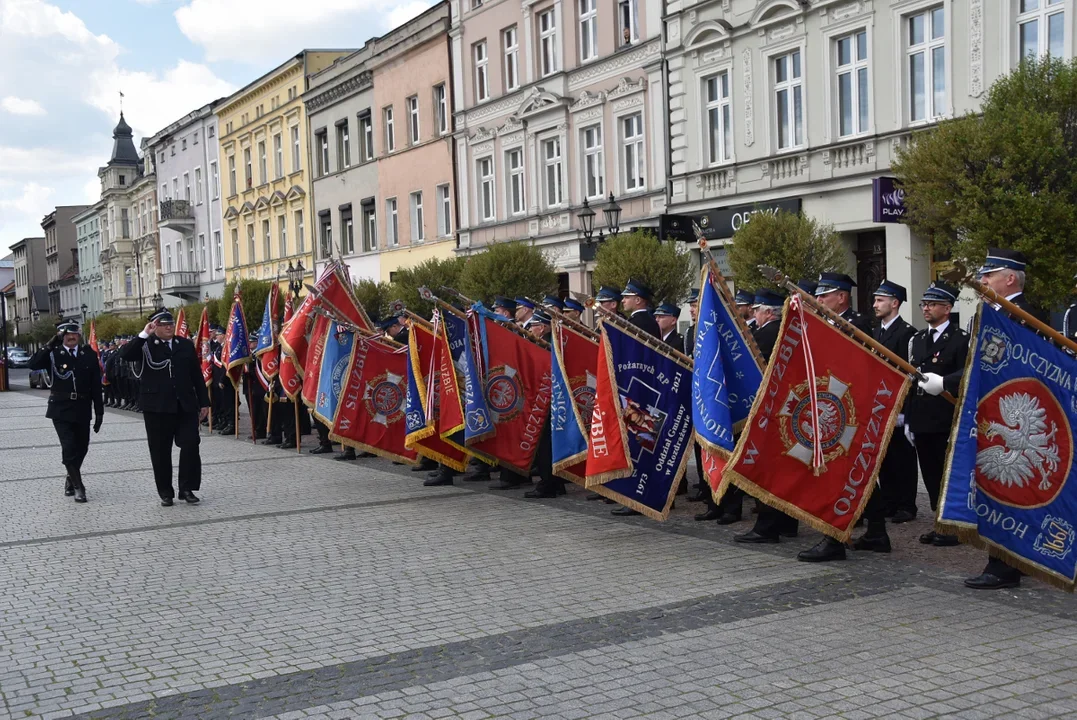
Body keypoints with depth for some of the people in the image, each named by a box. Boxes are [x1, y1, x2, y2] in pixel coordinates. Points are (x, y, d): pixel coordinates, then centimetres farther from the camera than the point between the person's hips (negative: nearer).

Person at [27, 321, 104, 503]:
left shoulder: (89, 354, 3)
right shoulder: (53, 354, -1)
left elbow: (96, 385, 3)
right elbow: (33, 365, -20)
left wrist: (99, 412, 1)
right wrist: (51, 345, -23)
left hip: (82, 410, 2)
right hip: (61, 409, -2)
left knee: (81, 447, 11)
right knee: (69, 448, -8)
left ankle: (71, 478, 34)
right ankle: (78, 486, 0)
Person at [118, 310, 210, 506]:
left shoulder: (186, 345, 10)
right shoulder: (145, 346, 0)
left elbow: (197, 375, 11)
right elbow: (125, 354, -20)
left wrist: (204, 401, 8)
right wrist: (144, 334, -21)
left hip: (185, 406, 2)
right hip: (157, 407, -2)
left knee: (190, 446, -4)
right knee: (160, 451, 5)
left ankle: (187, 488, 7)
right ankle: (165, 492, 15)